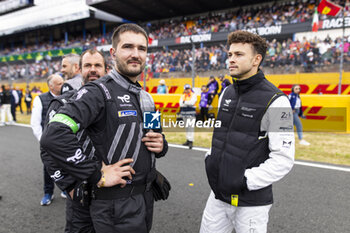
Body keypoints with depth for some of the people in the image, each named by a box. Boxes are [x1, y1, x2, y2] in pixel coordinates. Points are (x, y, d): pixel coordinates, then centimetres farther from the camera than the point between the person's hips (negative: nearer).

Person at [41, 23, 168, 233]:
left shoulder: (146, 97, 10)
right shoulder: (100, 92, -16)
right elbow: (54, 136, -27)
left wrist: (161, 145, -2)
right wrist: (98, 175, -23)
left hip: (146, 198, 8)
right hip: (116, 205, -7)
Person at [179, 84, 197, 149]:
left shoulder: (193, 95, -1)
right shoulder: (183, 96, 14)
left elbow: (192, 102, -17)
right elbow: (181, 104, 0)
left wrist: (185, 102, -7)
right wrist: (188, 103, -11)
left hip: (191, 113, -6)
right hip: (184, 113, 6)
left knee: (191, 127, -12)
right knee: (187, 127, 11)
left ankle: (191, 141, -15)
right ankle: (188, 140, 18)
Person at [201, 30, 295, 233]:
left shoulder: (275, 100, -15)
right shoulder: (227, 93, 7)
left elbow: (284, 159, -16)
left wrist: (245, 180, -18)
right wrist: (210, 158, 5)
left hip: (252, 202, -6)